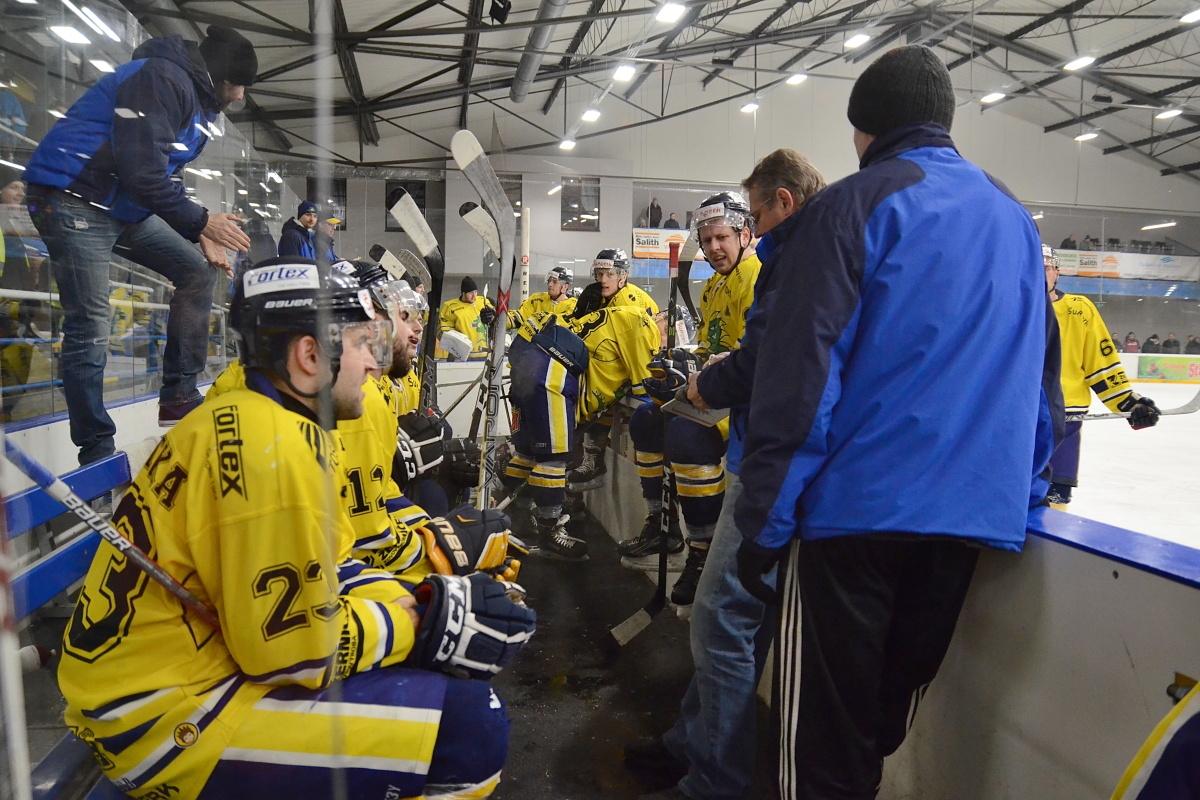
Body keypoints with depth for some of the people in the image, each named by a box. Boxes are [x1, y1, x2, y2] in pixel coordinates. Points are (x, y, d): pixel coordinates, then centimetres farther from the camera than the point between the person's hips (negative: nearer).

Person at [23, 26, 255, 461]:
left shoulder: (198, 101, 14)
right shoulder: (163, 79, -18)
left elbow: (164, 177, 16)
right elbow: (142, 172, -26)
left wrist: (200, 235, 4)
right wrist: (200, 221, -17)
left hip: (125, 206, 10)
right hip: (73, 197, -10)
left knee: (198, 271, 7)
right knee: (89, 327, -11)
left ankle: (179, 396, 9)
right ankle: (96, 451, -2)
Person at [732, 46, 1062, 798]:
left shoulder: (855, 205, -6)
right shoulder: (1016, 219, 14)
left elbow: (801, 375, -14)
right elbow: (1043, 375, 16)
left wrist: (764, 517, -10)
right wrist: (1028, 494, 24)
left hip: (858, 504, -6)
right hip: (978, 511, 7)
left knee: (827, 723, 6)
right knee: (892, 700, 20)